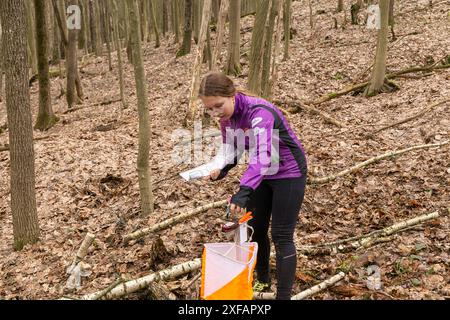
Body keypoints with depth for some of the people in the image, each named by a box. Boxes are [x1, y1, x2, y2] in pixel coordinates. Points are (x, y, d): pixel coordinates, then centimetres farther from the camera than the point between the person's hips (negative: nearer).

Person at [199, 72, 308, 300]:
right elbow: (230, 148, 7)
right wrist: (221, 169, -11)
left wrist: (243, 192, -57)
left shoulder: (259, 112, -33)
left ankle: (284, 295, 3)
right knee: (256, 229, 15)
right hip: (262, 174, 8)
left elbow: (262, 155, -46)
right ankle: (262, 281, 35)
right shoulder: (226, 115, -8)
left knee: (281, 236, -6)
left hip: (288, 174, -8)